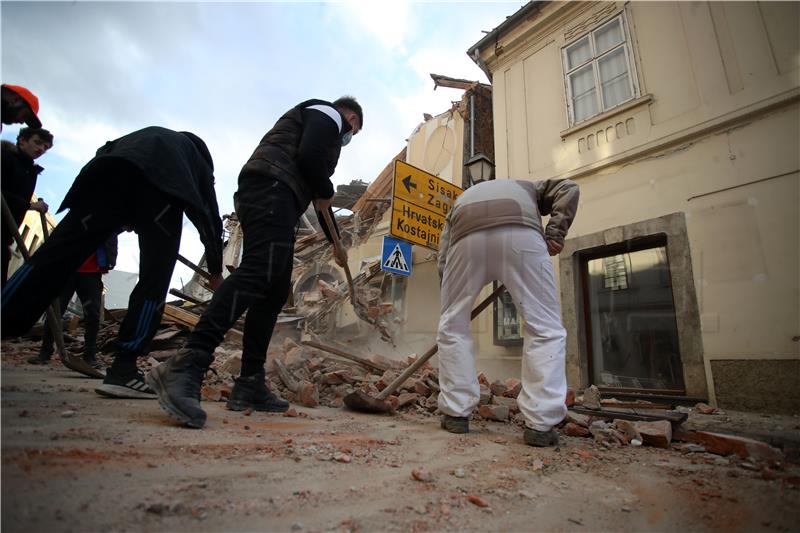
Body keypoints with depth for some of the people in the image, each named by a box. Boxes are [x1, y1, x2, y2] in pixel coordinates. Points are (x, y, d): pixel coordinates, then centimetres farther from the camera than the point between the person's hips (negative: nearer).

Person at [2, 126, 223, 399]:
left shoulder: (142, 135, 47)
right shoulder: (199, 158, 38)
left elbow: (106, 152, 28)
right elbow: (211, 218, 33)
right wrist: (216, 271, 39)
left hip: (111, 171, 3)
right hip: (164, 185, -3)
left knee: (55, 254, -4)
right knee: (154, 282, -1)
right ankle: (123, 370, -5)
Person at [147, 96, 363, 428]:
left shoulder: (325, 132, 39)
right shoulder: (328, 114, 11)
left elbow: (320, 201, 40)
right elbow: (309, 157, -13)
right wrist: (326, 191, 5)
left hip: (276, 201, 10)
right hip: (270, 190, -10)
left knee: (273, 292, 2)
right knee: (257, 272, -27)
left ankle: (250, 385, 0)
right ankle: (186, 367, -37)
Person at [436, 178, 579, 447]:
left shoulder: (461, 200, 42)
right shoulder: (526, 187, 44)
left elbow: (443, 263, 28)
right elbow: (568, 188, 23)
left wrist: (456, 299, 34)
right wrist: (555, 232, 15)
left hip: (467, 236, 1)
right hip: (521, 232, 0)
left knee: (452, 327, 16)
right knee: (545, 328, 9)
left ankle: (456, 414, 19)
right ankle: (540, 424, 6)